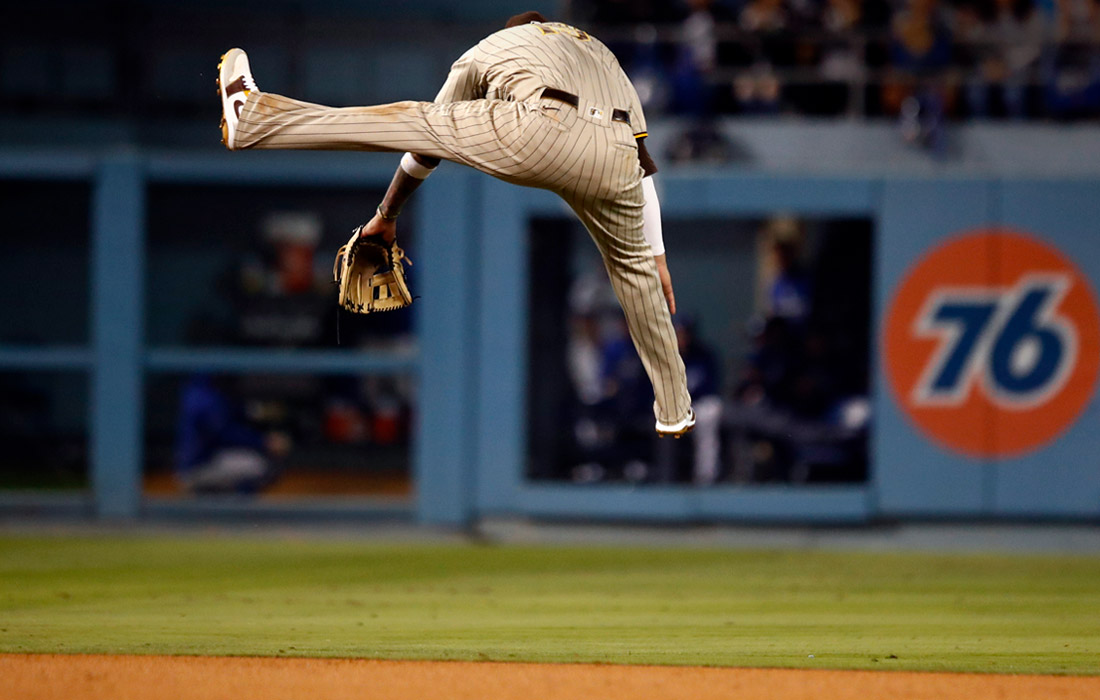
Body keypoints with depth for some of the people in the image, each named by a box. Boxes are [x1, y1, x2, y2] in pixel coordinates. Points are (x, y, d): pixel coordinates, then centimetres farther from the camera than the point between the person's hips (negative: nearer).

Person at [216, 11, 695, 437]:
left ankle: (250, 120, 12)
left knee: (409, 119, 10)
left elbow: (425, 151, 40)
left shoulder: (486, 51, 34)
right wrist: (657, 257, 43)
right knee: (633, 265, 27)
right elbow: (644, 164, 38)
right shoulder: (603, 57, 42)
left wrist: (386, 216, 53)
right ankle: (674, 410, 35)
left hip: (538, 136, -3)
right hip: (614, 161, 3)